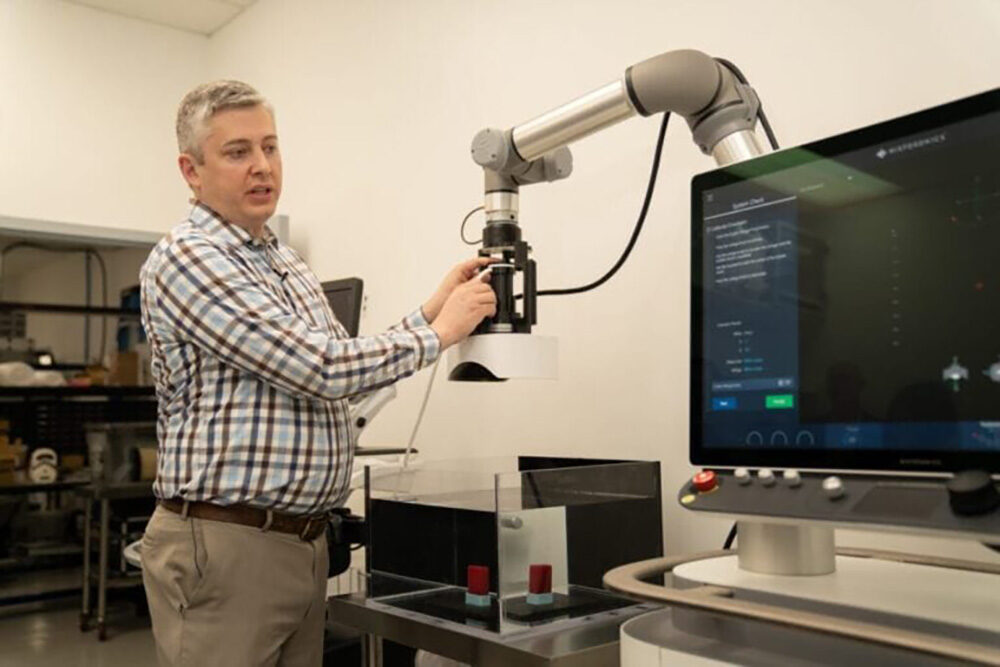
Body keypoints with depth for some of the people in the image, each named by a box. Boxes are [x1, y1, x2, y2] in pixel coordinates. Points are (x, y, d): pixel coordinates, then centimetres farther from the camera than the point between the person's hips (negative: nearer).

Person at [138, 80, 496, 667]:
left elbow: (345, 372, 14)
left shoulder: (288, 263, 14)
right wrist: (440, 333, -9)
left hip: (307, 543, 8)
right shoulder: (185, 258, -14)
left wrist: (431, 311, 4)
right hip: (222, 547, -7)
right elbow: (324, 371, -21)